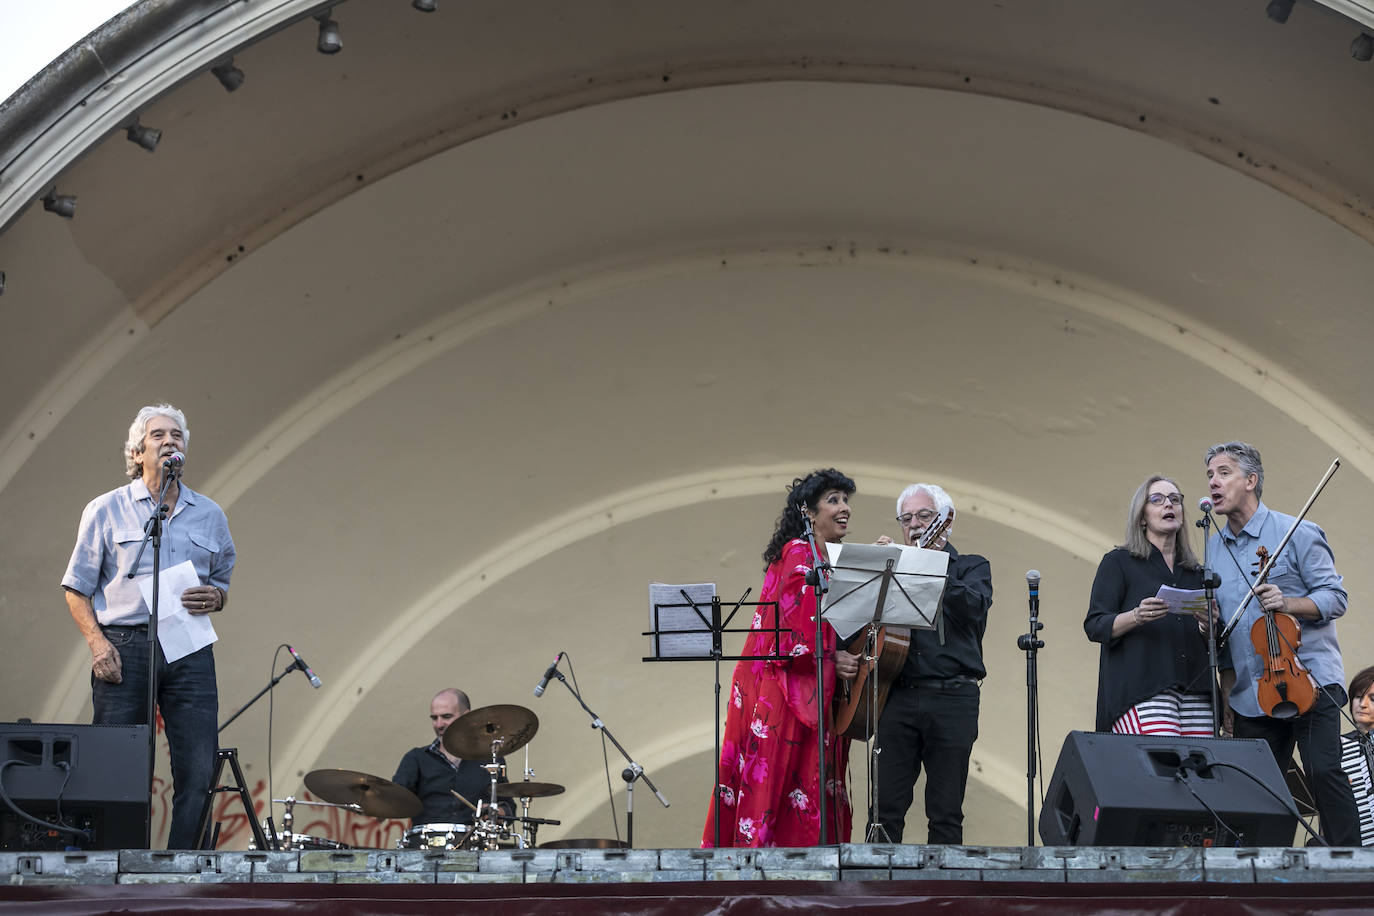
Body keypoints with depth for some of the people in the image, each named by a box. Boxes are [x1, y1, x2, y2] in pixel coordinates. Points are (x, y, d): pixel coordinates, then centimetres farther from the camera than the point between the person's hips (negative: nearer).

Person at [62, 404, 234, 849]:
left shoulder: (210, 515, 15)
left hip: (190, 650, 3)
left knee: (199, 773, -5)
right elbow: (78, 588, 7)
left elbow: (223, 581, 25)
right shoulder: (106, 510, 7)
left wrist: (215, 598, 1)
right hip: (125, 648, -2)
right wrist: (97, 643, -7)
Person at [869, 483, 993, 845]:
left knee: (946, 814, 0)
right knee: (886, 807, -5)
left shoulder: (971, 567, 12)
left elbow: (973, 608, -10)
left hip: (952, 698, -2)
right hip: (898, 696, 2)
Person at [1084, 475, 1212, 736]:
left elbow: (1213, 646, 23)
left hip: (1194, 692, 5)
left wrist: (1210, 624, 0)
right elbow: (1094, 626, 0)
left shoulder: (1196, 573, 23)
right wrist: (1135, 617, -19)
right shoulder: (1119, 563, 10)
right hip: (1141, 692, -5)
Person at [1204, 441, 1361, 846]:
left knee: (1323, 770, -16)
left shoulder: (1296, 533, -1)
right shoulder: (1213, 548, 15)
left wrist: (1288, 603, -22)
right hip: (1249, 693, 5)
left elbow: (1334, 597, -5)